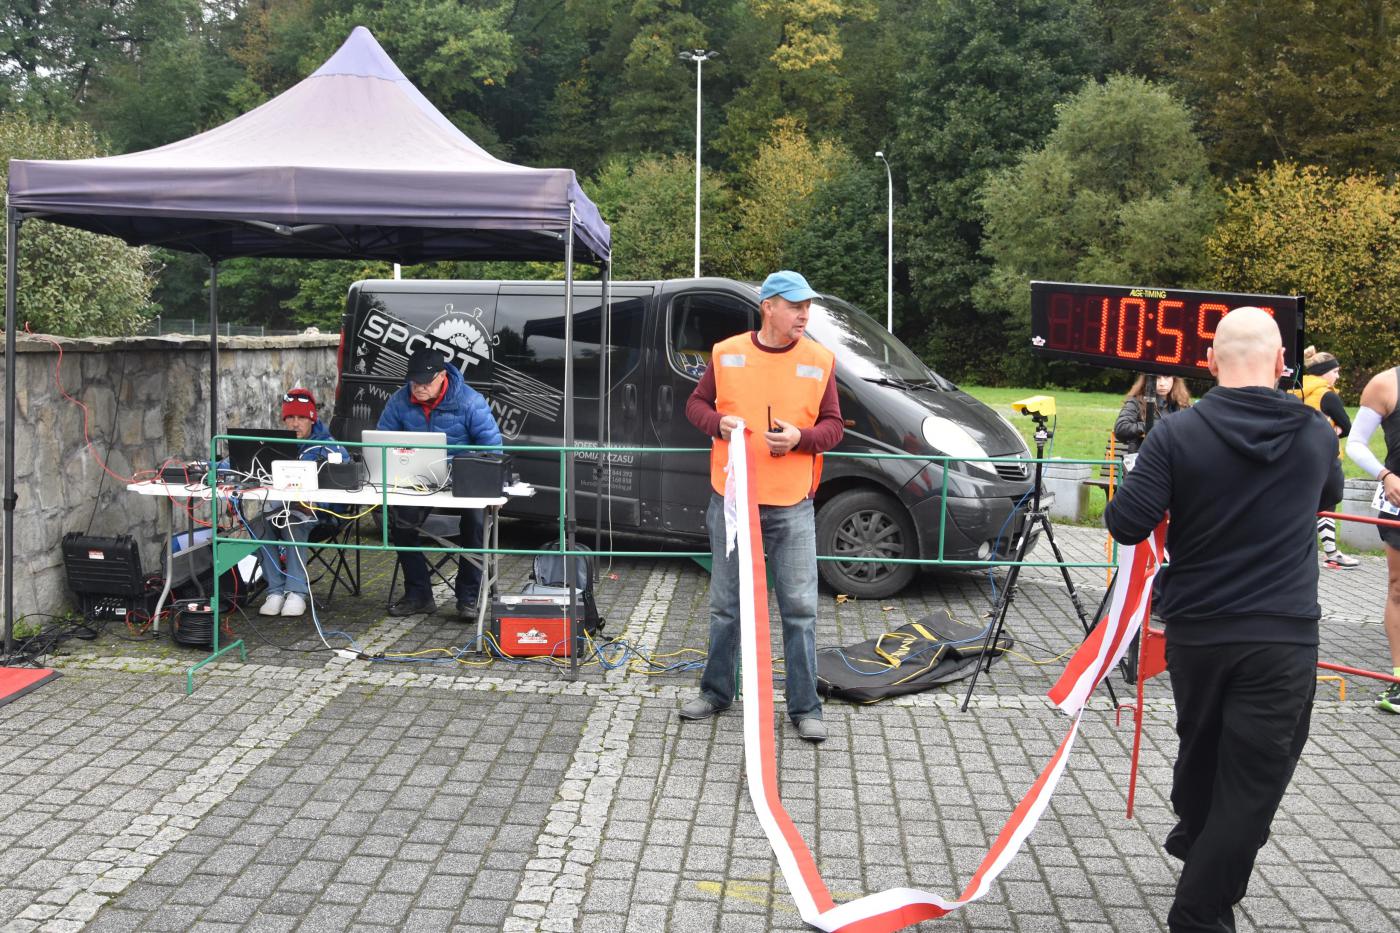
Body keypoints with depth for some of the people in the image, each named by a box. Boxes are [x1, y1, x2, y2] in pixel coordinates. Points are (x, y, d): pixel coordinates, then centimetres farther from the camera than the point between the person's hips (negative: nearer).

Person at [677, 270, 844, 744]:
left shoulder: (819, 361, 1)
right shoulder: (727, 354, 2)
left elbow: (833, 425, 3)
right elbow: (695, 404, 11)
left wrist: (800, 437, -16)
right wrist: (718, 424, -10)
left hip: (792, 507, -1)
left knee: (800, 608, 0)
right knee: (725, 604, 13)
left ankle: (805, 708, 11)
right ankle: (716, 691, 29)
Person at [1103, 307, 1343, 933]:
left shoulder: (1176, 435, -11)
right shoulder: (1316, 435, -1)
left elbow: (1126, 525, -14)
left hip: (1196, 630, 1)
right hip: (1284, 639, -1)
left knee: (1200, 747, 24)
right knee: (1253, 783, 4)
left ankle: (1192, 844, 48)